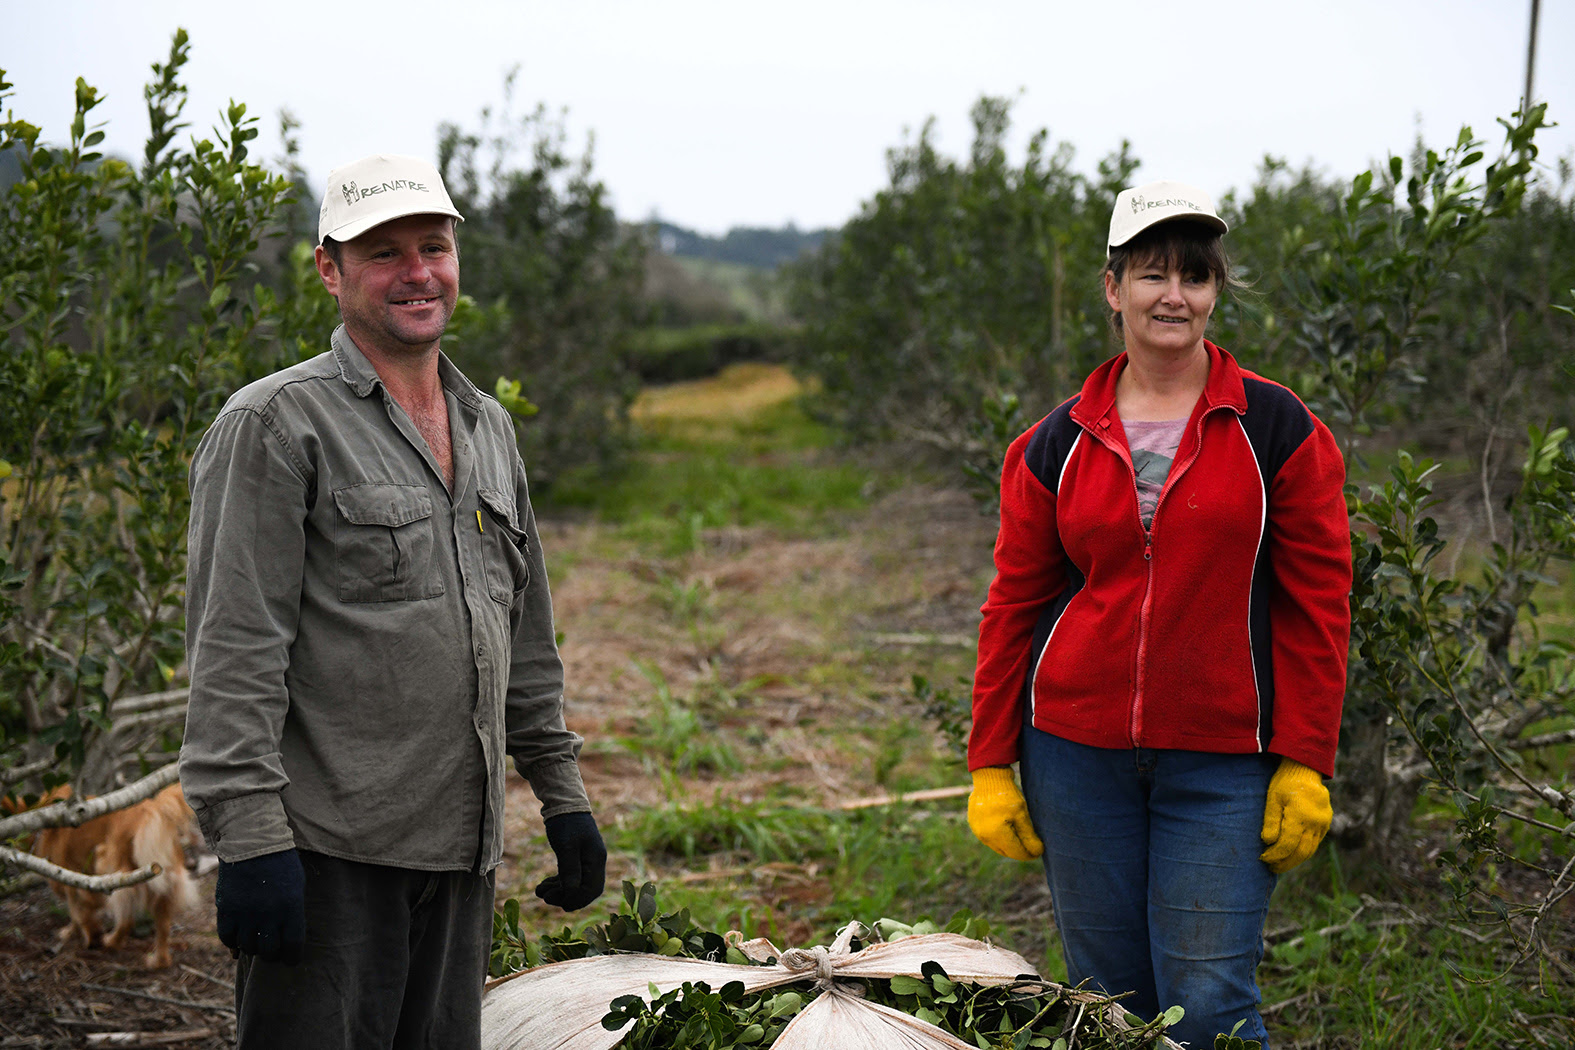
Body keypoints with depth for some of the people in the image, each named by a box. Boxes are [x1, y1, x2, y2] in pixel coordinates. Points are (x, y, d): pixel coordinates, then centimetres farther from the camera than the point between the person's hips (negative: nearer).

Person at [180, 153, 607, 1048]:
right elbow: (233, 650, -13)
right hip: (327, 852, -7)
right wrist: (248, 835, -19)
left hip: (462, 854, 7)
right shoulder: (277, 424, -7)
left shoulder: (489, 428, 16)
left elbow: (528, 638, 23)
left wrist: (564, 797, 20)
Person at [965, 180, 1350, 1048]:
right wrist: (990, 764, 6)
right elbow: (1014, 603, 9)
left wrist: (1306, 766, -6)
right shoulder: (1059, 444, 5)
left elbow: (1317, 603, -1)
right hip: (1076, 752, 3)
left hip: (1221, 764, -2)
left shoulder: (1276, 429, -1)